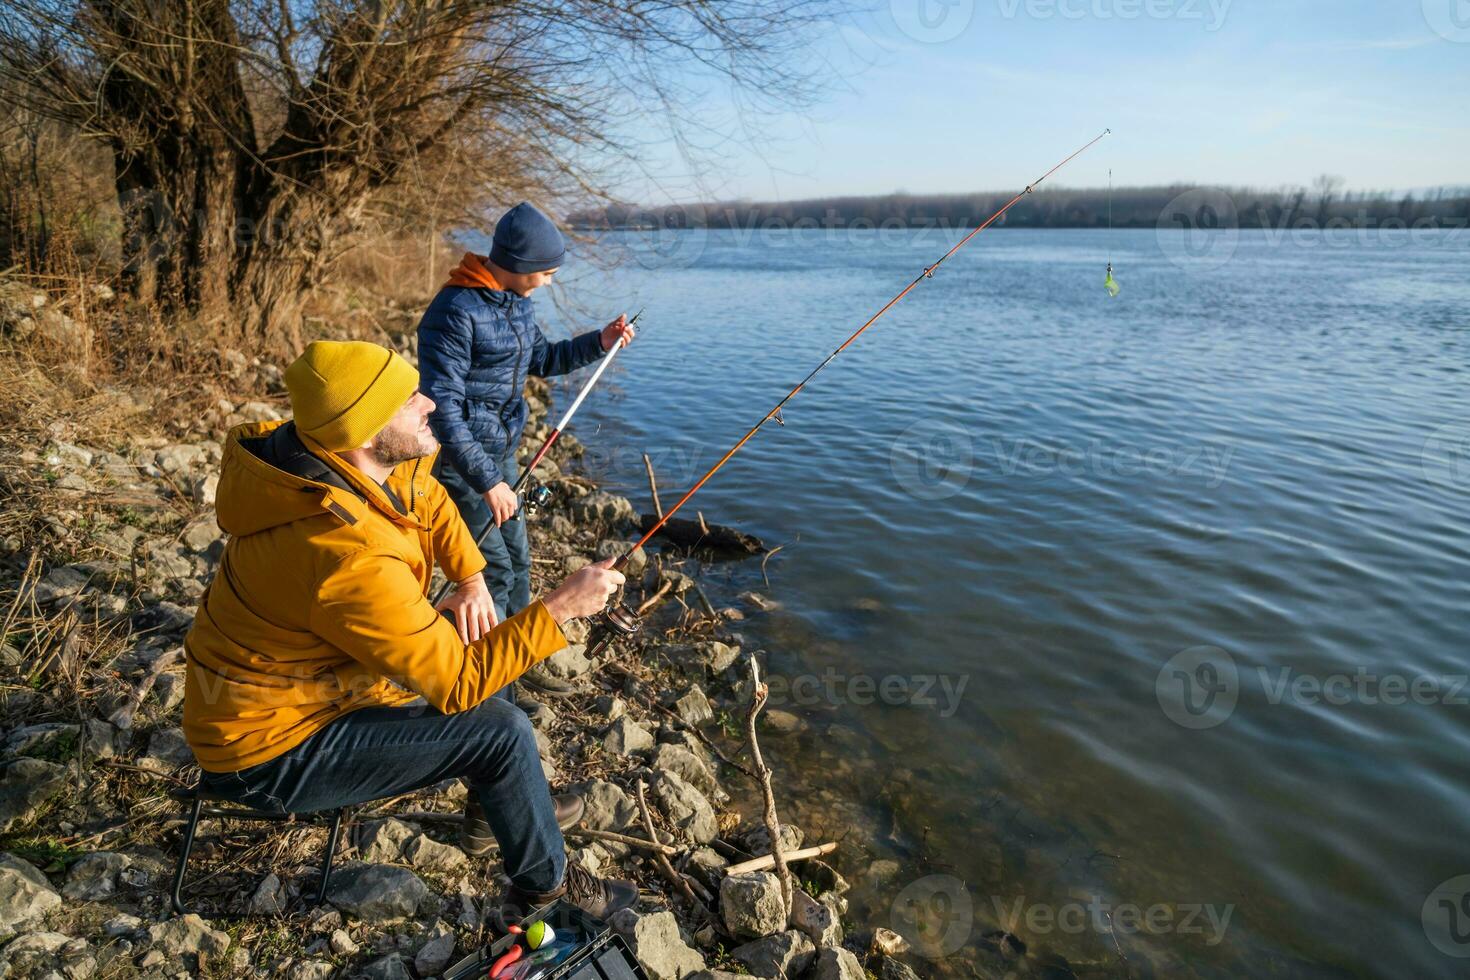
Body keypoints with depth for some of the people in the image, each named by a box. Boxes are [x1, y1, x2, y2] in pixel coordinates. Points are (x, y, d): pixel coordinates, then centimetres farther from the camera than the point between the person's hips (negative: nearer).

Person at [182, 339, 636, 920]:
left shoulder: (357, 461, -12)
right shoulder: (351, 559, -37)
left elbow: (431, 502, 9)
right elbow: (458, 684, -29)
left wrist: (471, 580, -6)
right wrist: (560, 606, -28)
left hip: (305, 683, 9)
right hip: (270, 752, -9)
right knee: (501, 732, -15)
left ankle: (495, 809, 31)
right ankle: (544, 883, 11)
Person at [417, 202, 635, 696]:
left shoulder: (516, 302, 4)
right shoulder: (455, 313, -23)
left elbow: (542, 359, 20)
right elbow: (442, 409, -25)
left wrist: (598, 342, 5)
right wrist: (488, 482, -26)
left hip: (501, 455, 9)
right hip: (459, 463, -9)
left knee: (516, 557, 16)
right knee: (495, 571, -3)